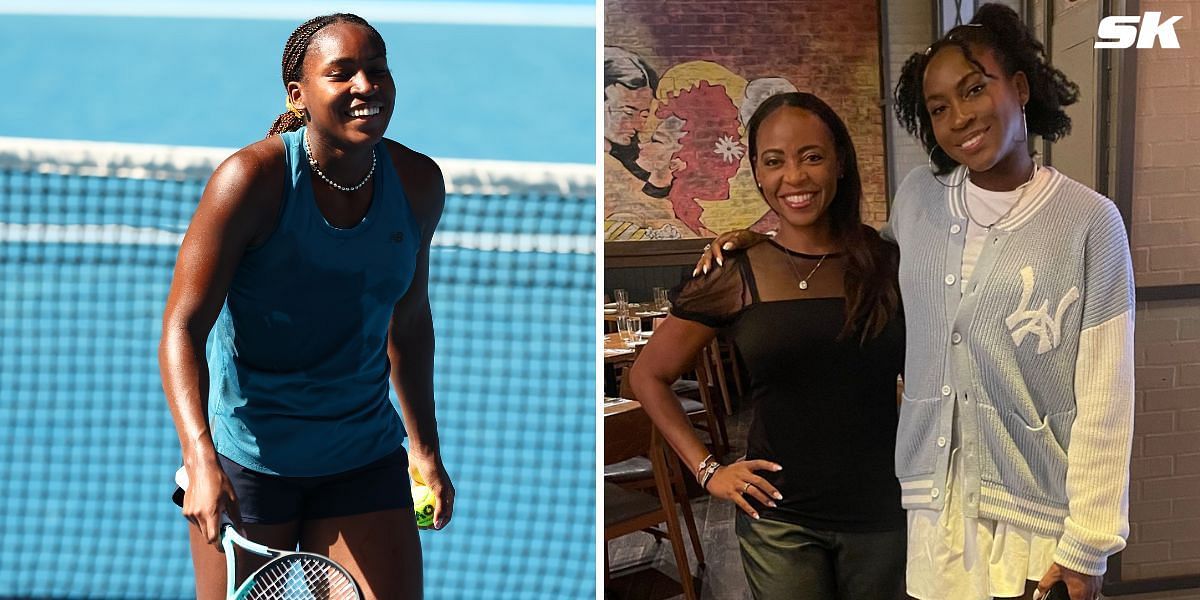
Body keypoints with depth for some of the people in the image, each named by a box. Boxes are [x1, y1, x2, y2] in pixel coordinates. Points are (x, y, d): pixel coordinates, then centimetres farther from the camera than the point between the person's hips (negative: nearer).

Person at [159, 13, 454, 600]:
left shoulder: (418, 182, -2)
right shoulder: (253, 177, -16)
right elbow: (182, 327, -18)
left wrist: (425, 447, 15)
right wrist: (200, 459, -30)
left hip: (364, 458, 4)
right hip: (246, 456, -3)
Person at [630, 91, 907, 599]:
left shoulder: (889, 265, -1)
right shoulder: (734, 278, -4)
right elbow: (648, 377, 6)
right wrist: (706, 469, -1)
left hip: (882, 514, 1)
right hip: (780, 521, -1)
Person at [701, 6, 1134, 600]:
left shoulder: (1089, 222, -8)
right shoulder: (917, 196, 4)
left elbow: (1104, 402, -8)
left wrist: (1086, 549, -9)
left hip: (1036, 520, -3)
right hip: (929, 508, 4)